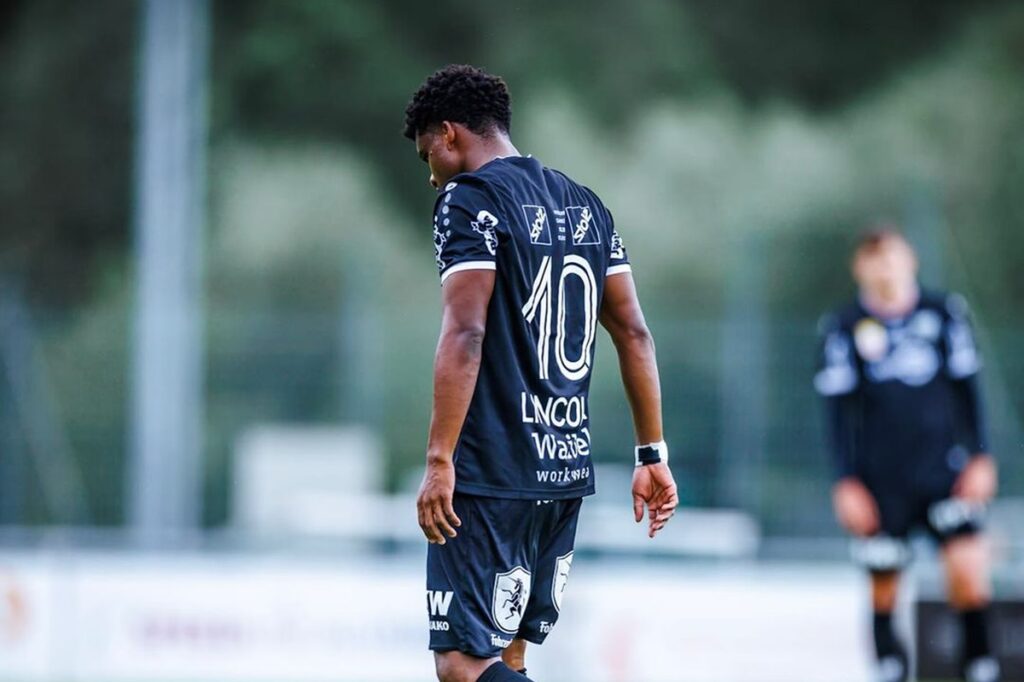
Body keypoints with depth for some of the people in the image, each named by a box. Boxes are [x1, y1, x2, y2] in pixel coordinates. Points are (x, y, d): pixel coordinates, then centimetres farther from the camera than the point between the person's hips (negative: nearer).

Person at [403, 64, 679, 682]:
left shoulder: (470, 199, -7)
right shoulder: (586, 206, 16)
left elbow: (465, 335, -18)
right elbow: (634, 334, 14)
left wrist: (439, 462, -19)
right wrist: (653, 454, 17)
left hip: (491, 472, -8)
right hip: (568, 469, 8)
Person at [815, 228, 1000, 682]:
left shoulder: (944, 313, 9)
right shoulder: (845, 329, 3)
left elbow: (966, 389, 12)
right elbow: (840, 410, 4)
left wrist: (979, 457, 6)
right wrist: (847, 482, -1)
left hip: (944, 471, 1)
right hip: (881, 483, 0)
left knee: (969, 566, -14)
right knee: (883, 587, 1)